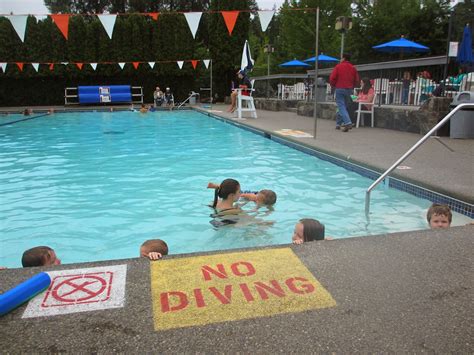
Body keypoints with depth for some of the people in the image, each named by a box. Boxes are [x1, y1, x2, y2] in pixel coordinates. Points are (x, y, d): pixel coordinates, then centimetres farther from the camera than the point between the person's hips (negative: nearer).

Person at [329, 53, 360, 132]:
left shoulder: (338, 66, -3)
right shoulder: (353, 68, 10)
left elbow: (332, 78, -9)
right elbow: (357, 80, 8)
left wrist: (333, 85, 8)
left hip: (340, 89, -4)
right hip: (349, 89, 5)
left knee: (341, 107, -8)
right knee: (344, 106, 15)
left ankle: (348, 123, -24)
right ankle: (339, 123, 20)